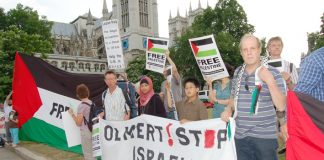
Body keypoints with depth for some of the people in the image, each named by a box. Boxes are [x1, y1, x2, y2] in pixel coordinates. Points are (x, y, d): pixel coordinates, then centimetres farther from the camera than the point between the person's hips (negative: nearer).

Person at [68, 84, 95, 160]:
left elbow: (78, 123, -14)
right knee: (92, 153, 19)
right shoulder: (92, 103, 4)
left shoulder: (81, 105, -17)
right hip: (92, 131, 7)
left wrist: (72, 114, -3)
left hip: (86, 132, -7)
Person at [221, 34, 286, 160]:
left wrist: (270, 81, -20)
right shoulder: (237, 72, 6)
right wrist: (228, 110, -1)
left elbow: (281, 106, -11)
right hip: (240, 136, 4)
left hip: (264, 136, -4)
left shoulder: (273, 73, -7)